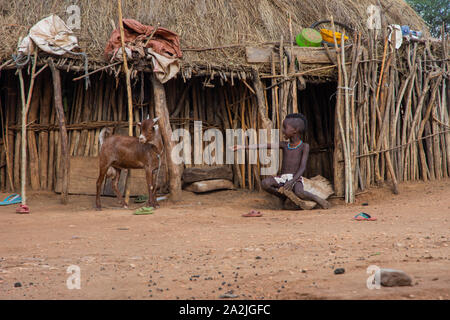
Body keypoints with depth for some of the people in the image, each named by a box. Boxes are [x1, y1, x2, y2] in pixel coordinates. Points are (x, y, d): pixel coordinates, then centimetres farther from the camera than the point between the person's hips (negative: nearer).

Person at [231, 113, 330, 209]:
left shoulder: (304, 146, -1)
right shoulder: (284, 145, 11)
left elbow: (302, 167, -11)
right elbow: (262, 146, 6)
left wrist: (292, 181, -25)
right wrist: (242, 147, 1)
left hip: (296, 178, -5)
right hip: (282, 178, 5)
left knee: (299, 193, -37)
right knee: (265, 183, -24)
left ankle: (317, 199, -8)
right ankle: (284, 197, 0)